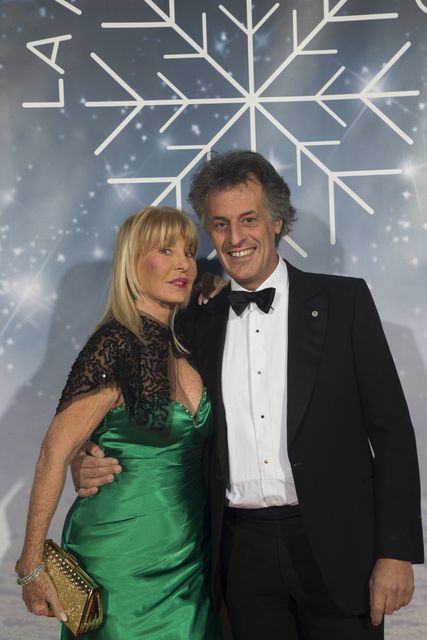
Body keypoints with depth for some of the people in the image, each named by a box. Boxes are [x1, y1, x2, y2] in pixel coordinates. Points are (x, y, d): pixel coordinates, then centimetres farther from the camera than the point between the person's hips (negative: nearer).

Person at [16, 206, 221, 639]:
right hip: (128, 555, -7)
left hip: (189, 551, 7)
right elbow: (55, 454, -17)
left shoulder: (188, 342, 3)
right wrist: (32, 566, -16)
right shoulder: (115, 346, -18)